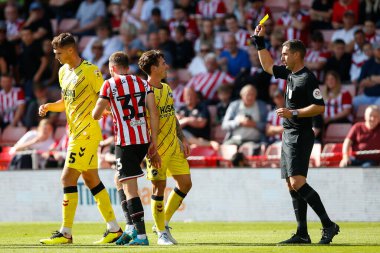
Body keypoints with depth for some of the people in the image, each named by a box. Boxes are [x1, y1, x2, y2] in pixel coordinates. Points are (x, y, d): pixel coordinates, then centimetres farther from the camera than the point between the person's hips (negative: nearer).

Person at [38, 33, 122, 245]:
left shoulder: (90, 71, -13)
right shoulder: (63, 72, 13)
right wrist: (48, 107, 5)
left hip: (87, 133, -9)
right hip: (76, 132, 9)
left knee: (68, 179, -11)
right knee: (91, 179, 11)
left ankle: (65, 233, -8)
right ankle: (114, 229, 17)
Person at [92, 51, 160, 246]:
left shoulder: (109, 85, -3)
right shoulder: (143, 83, 10)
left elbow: (96, 115, 1)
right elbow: (154, 113, 3)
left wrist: (101, 112, 26)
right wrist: (154, 142, 6)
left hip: (125, 142, -6)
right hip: (144, 140, 6)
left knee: (130, 189, -7)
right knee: (120, 181, 22)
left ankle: (141, 235, -15)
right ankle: (132, 228, 17)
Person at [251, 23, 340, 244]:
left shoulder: (308, 78, -14)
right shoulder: (290, 74, 13)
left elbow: (320, 107, -20)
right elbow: (268, 66, 30)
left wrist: (293, 113, -21)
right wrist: (259, 41, 25)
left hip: (300, 136, -10)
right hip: (289, 135, 10)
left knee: (297, 182, -19)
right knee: (292, 186, 8)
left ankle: (328, 225, -18)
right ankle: (302, 234, 10)